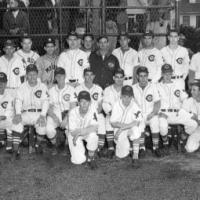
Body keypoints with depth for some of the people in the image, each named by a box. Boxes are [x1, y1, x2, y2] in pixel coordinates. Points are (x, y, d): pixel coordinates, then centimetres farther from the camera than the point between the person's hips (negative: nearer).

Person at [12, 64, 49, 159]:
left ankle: (38, 144, -1)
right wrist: (18, 114, -19)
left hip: (38, 113, -1)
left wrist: (42, 115, -18)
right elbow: (18, 101, 0)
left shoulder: (42, 87, 7)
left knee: (42, 124, -33)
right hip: (25, 113, 1)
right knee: (16, 121, -30)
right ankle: (15, 150, -30)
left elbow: (45, 102, -2)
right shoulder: (22, 87, 11)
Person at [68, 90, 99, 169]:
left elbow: (95, 128, -27)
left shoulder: (92, 109, -22)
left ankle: (91, 158, -10)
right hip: (74, 135, -1)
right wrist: (88, 129, -25)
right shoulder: (73, 112, -23)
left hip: (88, 133, 1)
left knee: (93, 135, -36)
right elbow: (72, 132, -21)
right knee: (78, 160, -17)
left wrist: (79, 132, -32)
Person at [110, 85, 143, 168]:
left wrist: (122, 128, -28)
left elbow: (137, 122, -24)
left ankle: (135, 157, -25)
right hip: (120, 133, 1)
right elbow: (113, 123, -7)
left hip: (131, 130, -1)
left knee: (135, 129, -37)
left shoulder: (134, 106, -13)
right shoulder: (116, 105, -9)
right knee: (122, 154, -15)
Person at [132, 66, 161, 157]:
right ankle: (142, 147, -20)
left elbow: (157, 102, 3)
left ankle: (156, 147, -15)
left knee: (155, 122, -31)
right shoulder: (133, 88, 7)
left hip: (151, 113, 0)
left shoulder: (153, 86, 6)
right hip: (139, 114, 0)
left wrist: (153, 113, -13)